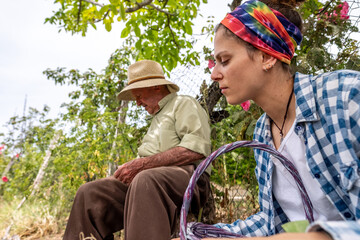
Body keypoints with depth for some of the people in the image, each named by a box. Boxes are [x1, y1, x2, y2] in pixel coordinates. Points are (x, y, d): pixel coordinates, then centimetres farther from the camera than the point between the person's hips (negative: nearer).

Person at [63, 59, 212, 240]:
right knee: (89, 193, -7)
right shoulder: (156, 119, 33)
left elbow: (197, 148, -13)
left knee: (145, 180, -39)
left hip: (185, 176, -8)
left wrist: (141, 164, -14)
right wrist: (129, 170, 8)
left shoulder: (183, 103, 6)